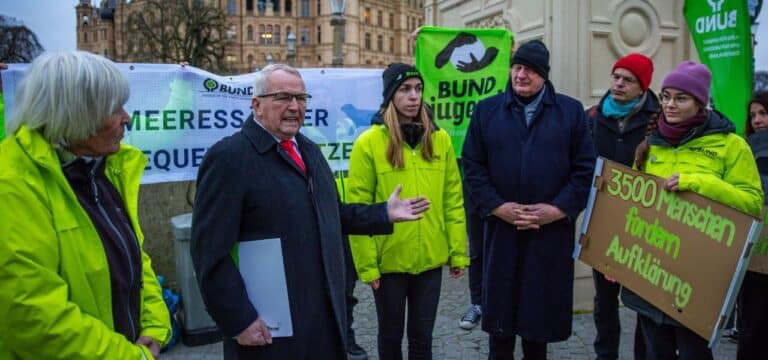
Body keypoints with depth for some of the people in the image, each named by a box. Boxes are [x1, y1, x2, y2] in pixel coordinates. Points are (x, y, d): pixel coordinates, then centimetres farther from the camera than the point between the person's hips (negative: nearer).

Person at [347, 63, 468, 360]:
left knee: (422, 336, 16)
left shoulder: (440, 139, 3)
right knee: (391, 335, 16)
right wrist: (366, 264, -10)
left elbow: (453, 201, 5)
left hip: (430, 259, 3)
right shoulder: (368, 143, -8)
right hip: (388, 260, -2)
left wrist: (458, 252, 3)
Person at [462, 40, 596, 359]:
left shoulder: (571, 111, 4)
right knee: (500, 305, 9)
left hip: (551, 231, 0)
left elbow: (585, 167, 1)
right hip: (501, 228, 1)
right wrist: (497, 206, -9)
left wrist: (558, 208, -9)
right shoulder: (486, 110, 6)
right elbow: (472, 165, 2)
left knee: (542, 306, 10)